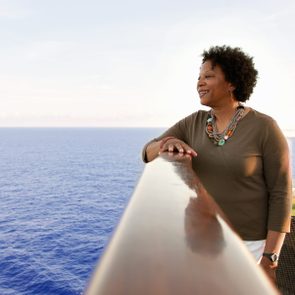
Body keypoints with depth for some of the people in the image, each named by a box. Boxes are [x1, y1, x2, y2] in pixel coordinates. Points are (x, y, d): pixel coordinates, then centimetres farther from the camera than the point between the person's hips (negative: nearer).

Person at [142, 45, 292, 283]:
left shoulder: (265, 128, -16)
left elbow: (281, 193, -14)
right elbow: (149, 153, -4)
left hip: (248, 244, -4)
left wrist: (270, 258, -16)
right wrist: (167, 144, -29)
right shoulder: (194, 123, -1)